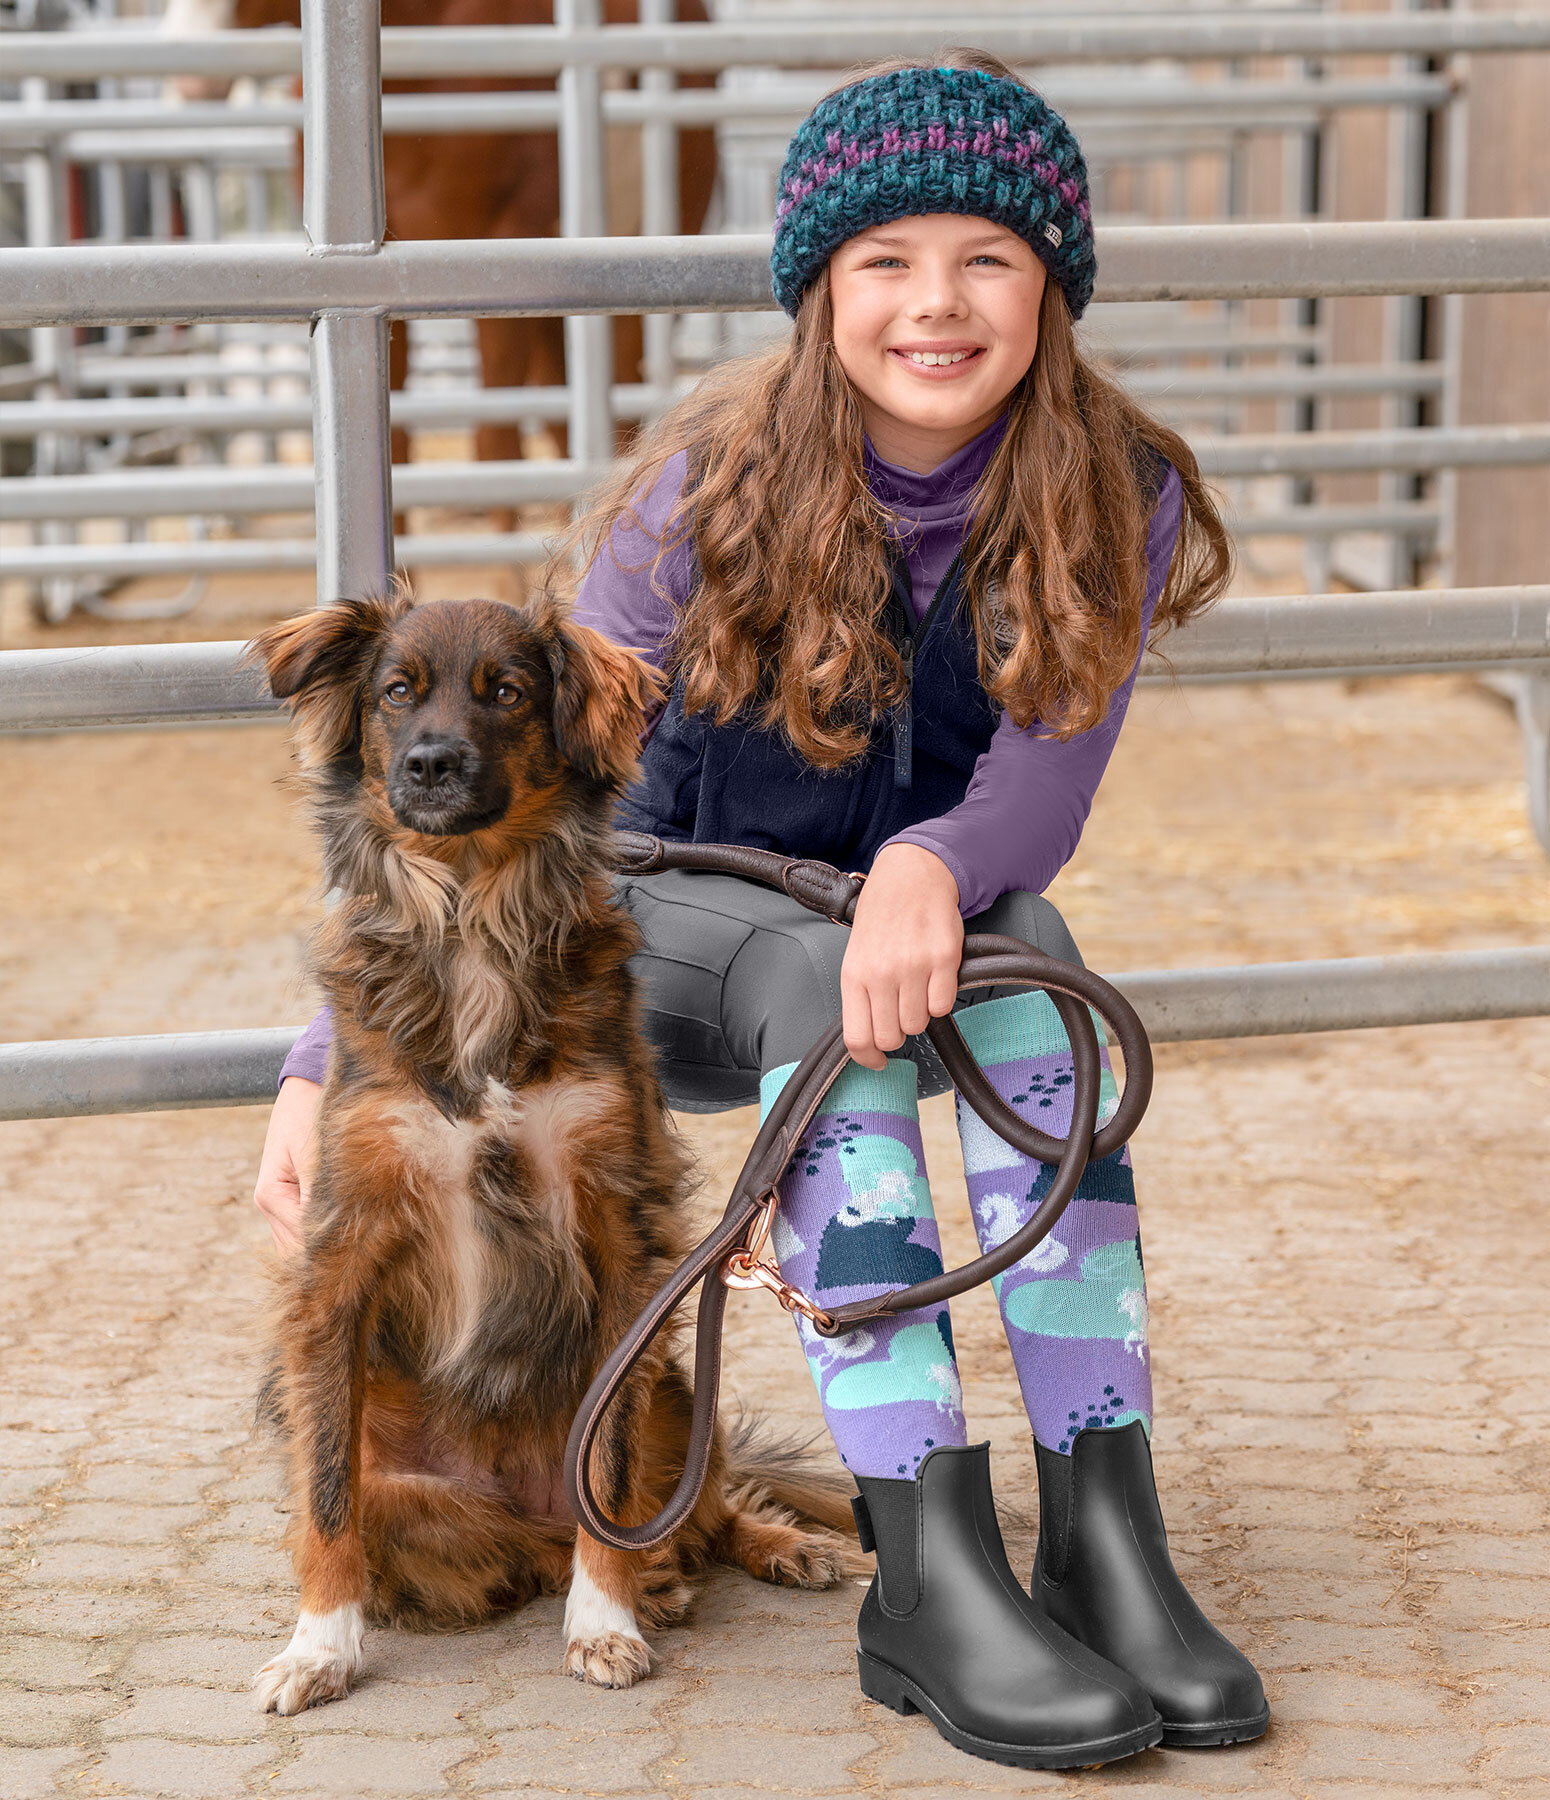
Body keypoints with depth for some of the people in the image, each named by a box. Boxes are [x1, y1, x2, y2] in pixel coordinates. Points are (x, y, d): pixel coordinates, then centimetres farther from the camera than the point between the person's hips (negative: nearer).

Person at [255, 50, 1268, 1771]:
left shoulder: (1113, 503, -11)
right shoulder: (715, 492, -17)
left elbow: (1041, 797, -17)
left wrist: (933, 872, -43)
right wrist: (326, 1063, -22)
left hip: (942, 914, 2)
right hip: (688, 919, -2)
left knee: (1026, 966, -33)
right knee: (823, 988, -36)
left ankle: (1104, 1531, -38)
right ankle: (930, 1573, -43)